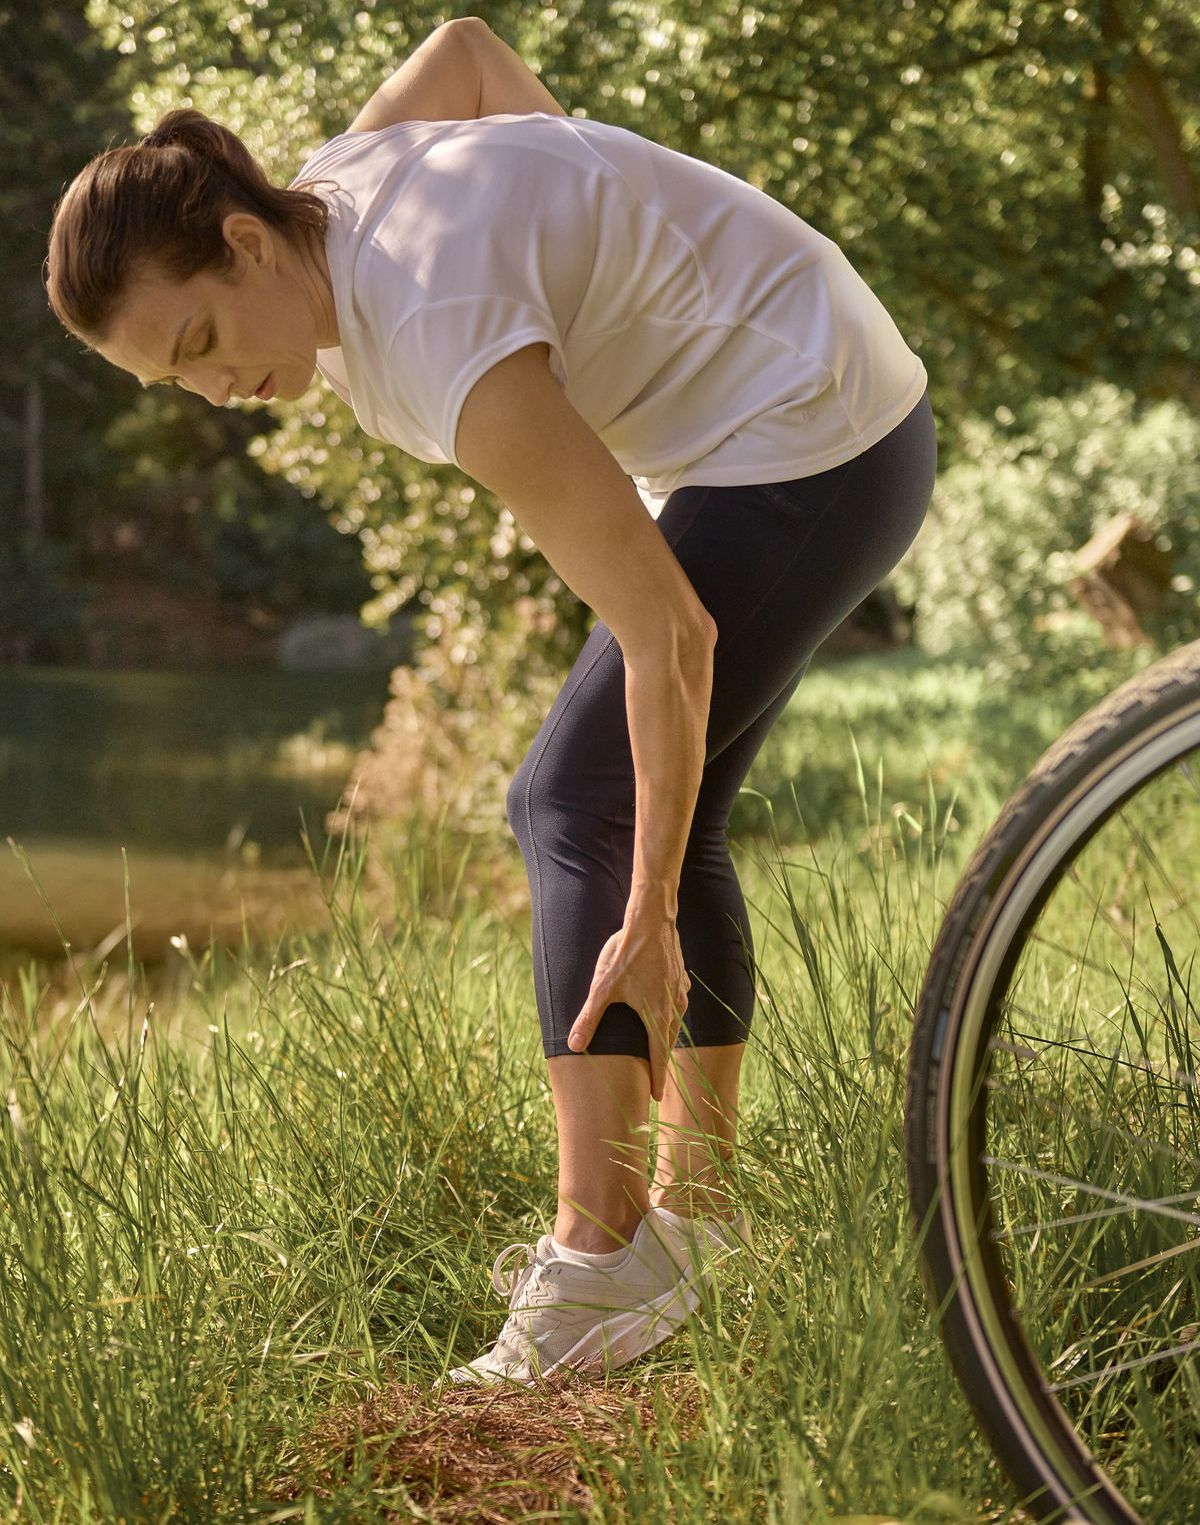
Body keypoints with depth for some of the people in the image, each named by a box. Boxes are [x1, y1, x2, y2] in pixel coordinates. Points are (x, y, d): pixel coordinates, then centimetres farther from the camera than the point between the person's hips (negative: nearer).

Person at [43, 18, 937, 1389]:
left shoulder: (445, 350, -31)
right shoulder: (327, 197, -5)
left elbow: (670, 634, -29)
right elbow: (459, 46, 17)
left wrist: (650, 917, -27)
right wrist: (607, 241, 13)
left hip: (809, 448, -10)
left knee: (582, 802, -13)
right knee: (649, 810, 11)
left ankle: (597, 1258, -14)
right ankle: (700, 1203, 18)